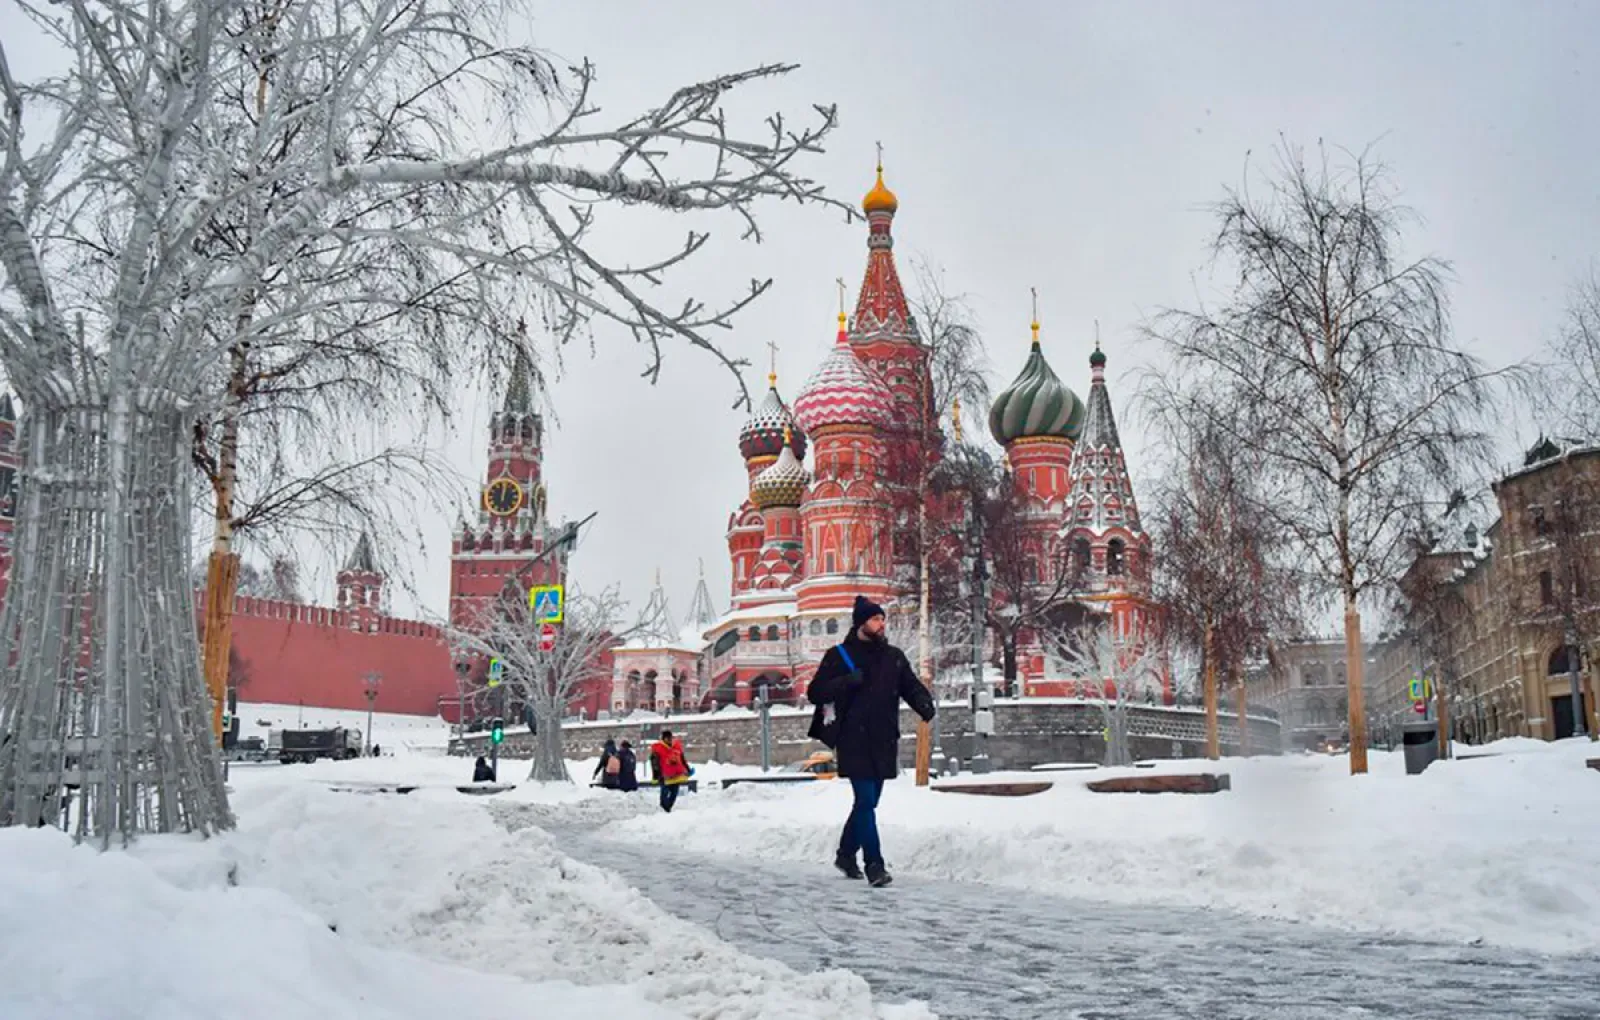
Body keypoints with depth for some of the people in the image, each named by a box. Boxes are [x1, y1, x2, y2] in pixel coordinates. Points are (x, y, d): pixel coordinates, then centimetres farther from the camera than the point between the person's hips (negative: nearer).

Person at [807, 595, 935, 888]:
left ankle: (846, 854, 33)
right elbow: (815, 693, -2)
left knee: (868, 801, 15)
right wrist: (847, 681, -18)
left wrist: (925, 704, -12)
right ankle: (874, 865, -11)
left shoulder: (894, 657, 13)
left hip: (883, 743, 5)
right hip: (854, 743, -5)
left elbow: (911, 686, 11)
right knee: (866, 801, -12)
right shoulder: (839, 655, 0)